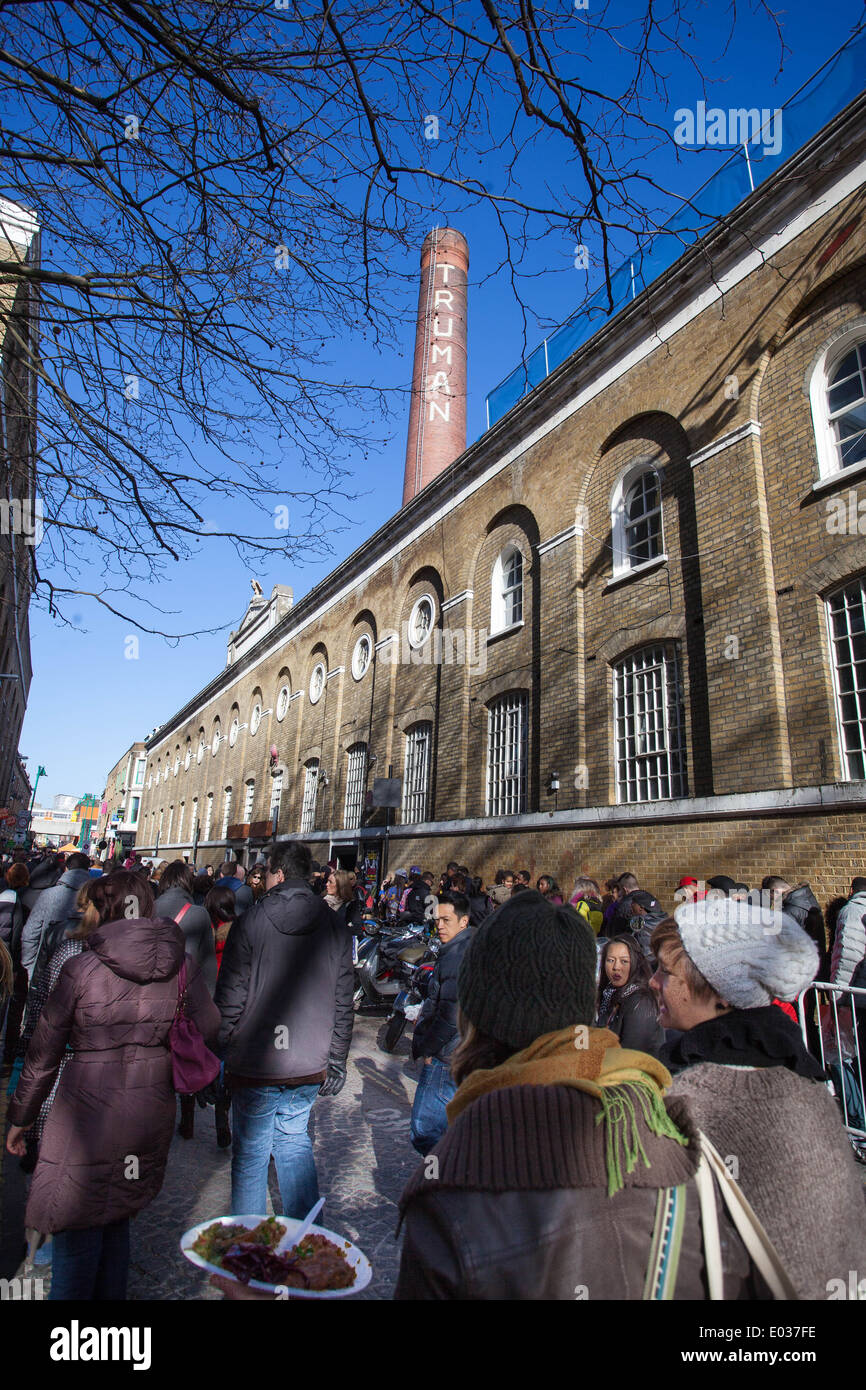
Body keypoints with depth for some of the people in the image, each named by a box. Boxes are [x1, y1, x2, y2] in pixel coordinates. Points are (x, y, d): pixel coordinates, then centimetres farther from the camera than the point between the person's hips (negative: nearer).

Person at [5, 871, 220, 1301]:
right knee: (117, 1223, 23)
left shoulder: (80, 969, -10)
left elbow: (43, 1054, -1)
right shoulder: (183, 966, -4)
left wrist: (20, 1117, 12)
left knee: (77, 1235, 13)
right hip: (151, 1113, 4)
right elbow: (208, 1030, 1)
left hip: (88, 1109, -3)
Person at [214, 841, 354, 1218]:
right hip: (311, 1067, 4)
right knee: (294, 1139, 21)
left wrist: (219, 1053, 1)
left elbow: (229, 999, -10)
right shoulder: (335, 927, 0)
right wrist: (337, 1061, 11)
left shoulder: (251, 922, -11)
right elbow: (344, 1005, 4)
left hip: (256, 1064, -4)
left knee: (250, 1153, 12)